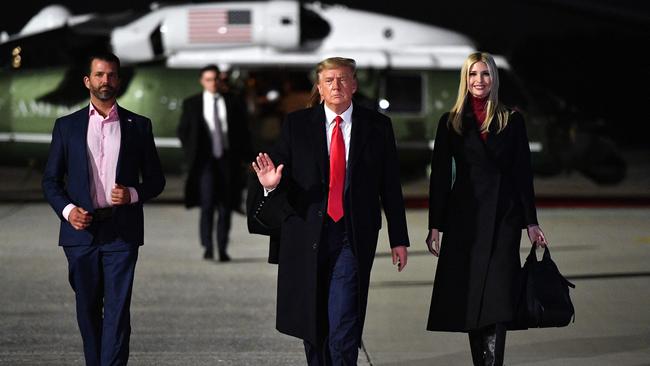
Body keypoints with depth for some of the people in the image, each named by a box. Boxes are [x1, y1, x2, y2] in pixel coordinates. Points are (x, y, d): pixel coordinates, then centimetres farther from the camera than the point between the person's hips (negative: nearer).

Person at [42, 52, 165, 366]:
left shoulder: (139, 126, 7)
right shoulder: (67, 126, 8)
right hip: (81, 231, 1)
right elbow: (51, 179, 9)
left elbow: (156, 179, 10)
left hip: (122, 232, -1)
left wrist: (133, 194, -10)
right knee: (88, 308, 8)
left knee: (117, 310, -7)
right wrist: (67, 209, -9)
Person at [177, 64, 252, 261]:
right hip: (205, 160, -2)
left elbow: (243, 132, 11)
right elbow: (182, 131, 12)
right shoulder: (192, 104, 6)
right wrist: (191, 154, 2)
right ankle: (207, 247, -14)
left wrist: (244, 157, 4)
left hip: (228, 160, 2)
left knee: (226, 207, 3)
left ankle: (222, 250, 11)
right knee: (207, 203, -16)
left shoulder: (233, 103, 7)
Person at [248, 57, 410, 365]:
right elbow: (283, 176, 2)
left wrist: (399, 239, 7)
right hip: (307, 235, 2)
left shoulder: (377, 126, 4)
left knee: (343, 326, -12)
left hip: (353, 238, -2)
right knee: (313, 325, 11)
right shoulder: (296, 124, 4)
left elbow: (391, 186, 7)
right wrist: (271, 184, -22)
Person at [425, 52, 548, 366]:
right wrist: (435, 225, 0)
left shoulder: (511, 121, 6)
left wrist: (531, 222, 1)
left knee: (497, 298, -11)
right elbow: (440, 176, 5)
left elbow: (523, 173, 5)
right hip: (465, 216, 1)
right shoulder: (450, 122, 7)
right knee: (469, 297, 2)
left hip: (504, 215, -1)